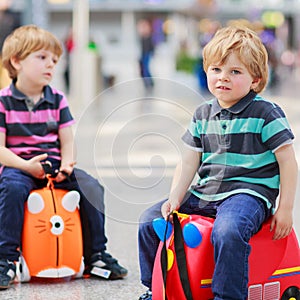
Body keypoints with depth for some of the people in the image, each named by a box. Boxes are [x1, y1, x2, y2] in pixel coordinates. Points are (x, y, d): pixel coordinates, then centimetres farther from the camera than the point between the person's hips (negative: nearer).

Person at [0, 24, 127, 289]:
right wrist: (26, 165, -24)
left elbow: (67, 140, 7)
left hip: (54, 164, 4)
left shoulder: (57, 99, 10)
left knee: (90, 186, -16)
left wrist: (66, 164, -15)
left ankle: (96, 255, -3)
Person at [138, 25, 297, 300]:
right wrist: (175, 198, -4)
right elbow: (189, 162, 10)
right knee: (150, 220, 4)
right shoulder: (203, 115, 10)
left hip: (249, 192, -7)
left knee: (227, 231, -39)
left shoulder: (265, 113, -8)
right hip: (204, 194, 7)